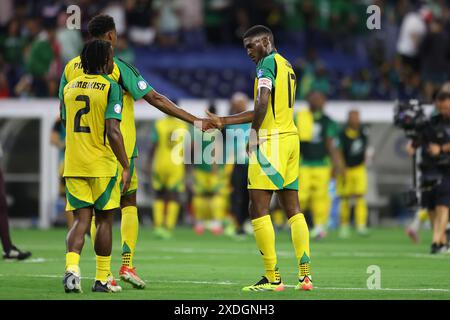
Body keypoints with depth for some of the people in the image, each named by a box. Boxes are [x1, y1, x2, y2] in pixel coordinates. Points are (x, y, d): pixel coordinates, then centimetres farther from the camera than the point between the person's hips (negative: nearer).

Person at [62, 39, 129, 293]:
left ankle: (72, 267, -19)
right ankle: (102, 279, 14)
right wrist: (126, 167, -13)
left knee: (81, 220, 4)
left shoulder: (69, 87, 8)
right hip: (102, 166, -4)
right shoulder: (111, 88, -9)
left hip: (73, 165, 4)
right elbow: (112, 132, -17)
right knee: (104, 220, 9)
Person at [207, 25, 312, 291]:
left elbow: (262, 104, -22)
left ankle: (272, 278, -10)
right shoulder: (286, 65, 20)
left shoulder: (268, 63, -8)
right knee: (293, 209, 8)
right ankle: (306, 275, 5)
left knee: (259, 209, -6)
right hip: (291, 137, 9)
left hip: (271, 141, -9)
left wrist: (255, 135, -11)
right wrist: (223, 121, 23)